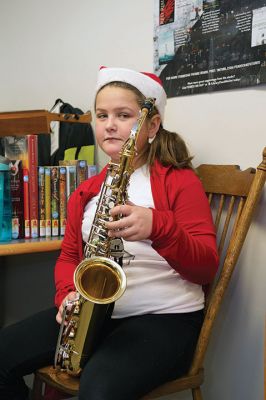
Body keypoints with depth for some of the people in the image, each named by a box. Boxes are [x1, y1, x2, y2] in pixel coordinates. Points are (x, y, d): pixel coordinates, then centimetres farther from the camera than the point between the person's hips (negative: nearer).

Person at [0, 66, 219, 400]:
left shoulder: (180, 181, -3)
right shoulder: (86, 192, 14)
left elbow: (206, 268, -9)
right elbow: (68, 256, 18)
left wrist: (158, 226, -28)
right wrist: (69, 295, -5)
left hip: (164, 317, -5)